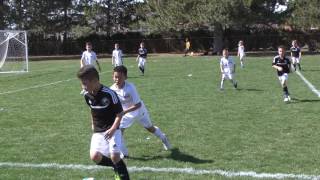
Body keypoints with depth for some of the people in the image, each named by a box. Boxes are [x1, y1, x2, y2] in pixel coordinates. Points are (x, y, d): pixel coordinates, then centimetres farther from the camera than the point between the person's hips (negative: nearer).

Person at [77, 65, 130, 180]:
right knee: (95, 157, -12)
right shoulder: (87, 95, -3)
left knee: (115, 156, -18)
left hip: (112, 130, -5)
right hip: (98, 131, 5)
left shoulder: (109, 94, -21)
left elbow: (120, 113, -13)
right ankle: (117, 167, 16)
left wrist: (113, 129, -23)